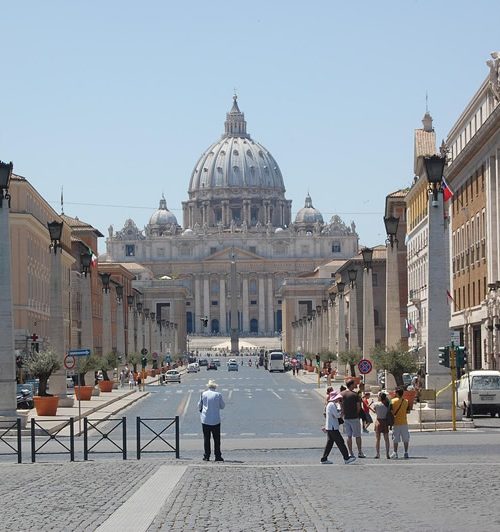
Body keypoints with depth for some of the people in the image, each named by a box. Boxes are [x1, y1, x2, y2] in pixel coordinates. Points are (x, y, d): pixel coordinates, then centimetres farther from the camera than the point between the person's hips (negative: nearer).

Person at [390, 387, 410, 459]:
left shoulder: (393, 401, -8)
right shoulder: (406, 401, -2)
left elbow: (391, 411, -8)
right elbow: (407, 411, 6)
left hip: (396, 423, -1)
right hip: (404, 422, 1)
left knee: (395, 439, 5)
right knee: (406, 439, 8)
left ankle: (395, 453, 4)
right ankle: (406, 453, 6)